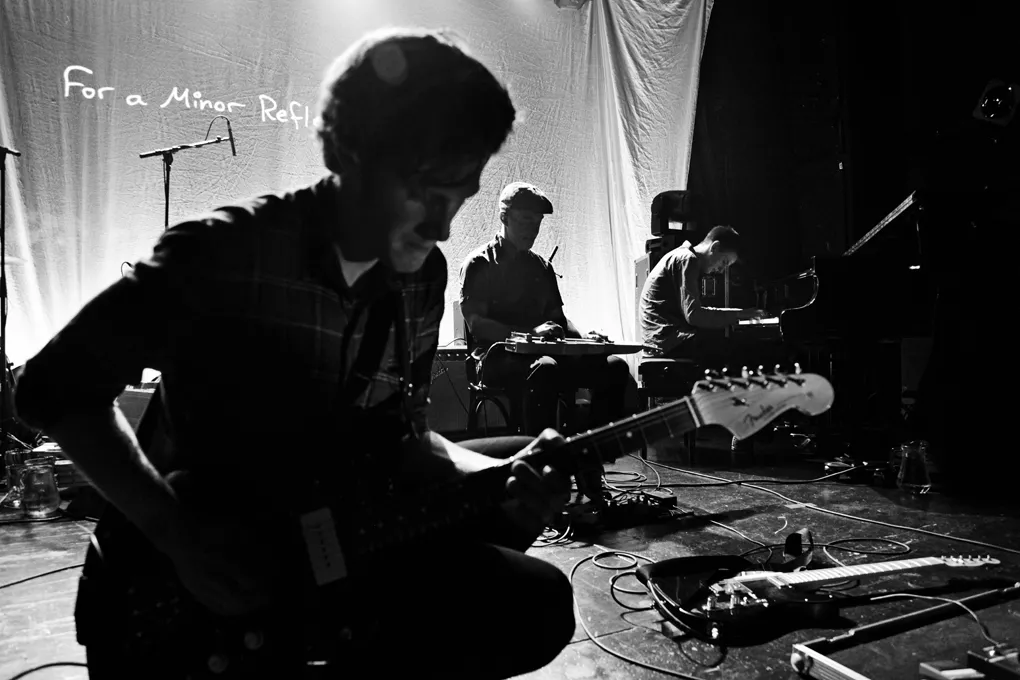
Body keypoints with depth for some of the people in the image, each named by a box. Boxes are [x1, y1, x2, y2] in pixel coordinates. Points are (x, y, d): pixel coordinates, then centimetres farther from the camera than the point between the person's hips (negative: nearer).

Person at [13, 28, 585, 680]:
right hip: (206, 572, -5)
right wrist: (178, 533, -24)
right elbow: (56, 386, -14)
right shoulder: (225, 252, -20)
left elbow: (399, 438, 5)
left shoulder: (422, 278, -1)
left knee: (537, 606, -4)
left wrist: (502, 481, -14)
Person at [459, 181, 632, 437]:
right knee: (544, 368, -39)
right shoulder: (479, 264, 2)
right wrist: (529, 332, -23)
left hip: (543, 352, 7)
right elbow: (475, 323, -10)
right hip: (497, 356, -6)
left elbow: (557, 317, 23)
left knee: (615, 367, -13)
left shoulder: (542, 266, 23)